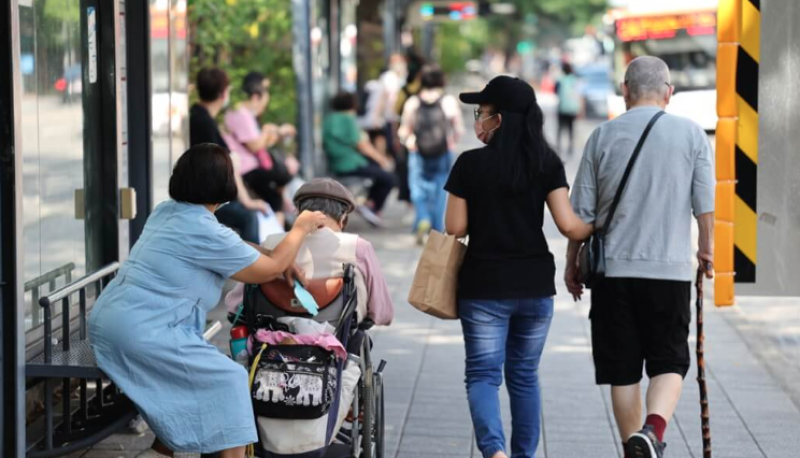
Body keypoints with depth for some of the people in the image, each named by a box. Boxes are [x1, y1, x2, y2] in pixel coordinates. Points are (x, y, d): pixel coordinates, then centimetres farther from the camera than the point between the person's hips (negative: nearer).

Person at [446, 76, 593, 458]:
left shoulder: (470, 164, -8)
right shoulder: (548, 163, -2)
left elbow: (455, 229, -5)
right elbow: (568, 226, -8)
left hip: (484, 285, -3)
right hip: (535, 284, 3)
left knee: (483, 373, 1)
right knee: (524, 374, 17)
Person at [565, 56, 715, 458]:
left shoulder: (604, 136, 3)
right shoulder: (691, 133, 1)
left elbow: (581, 212, 4)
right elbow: (705, 204, 1)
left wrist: (572, 263, 16)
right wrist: (707, 249, 18)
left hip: (613, 271, 1)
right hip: (670, 269, -1)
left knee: (622, 368, 10)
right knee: (669, 362, 7)